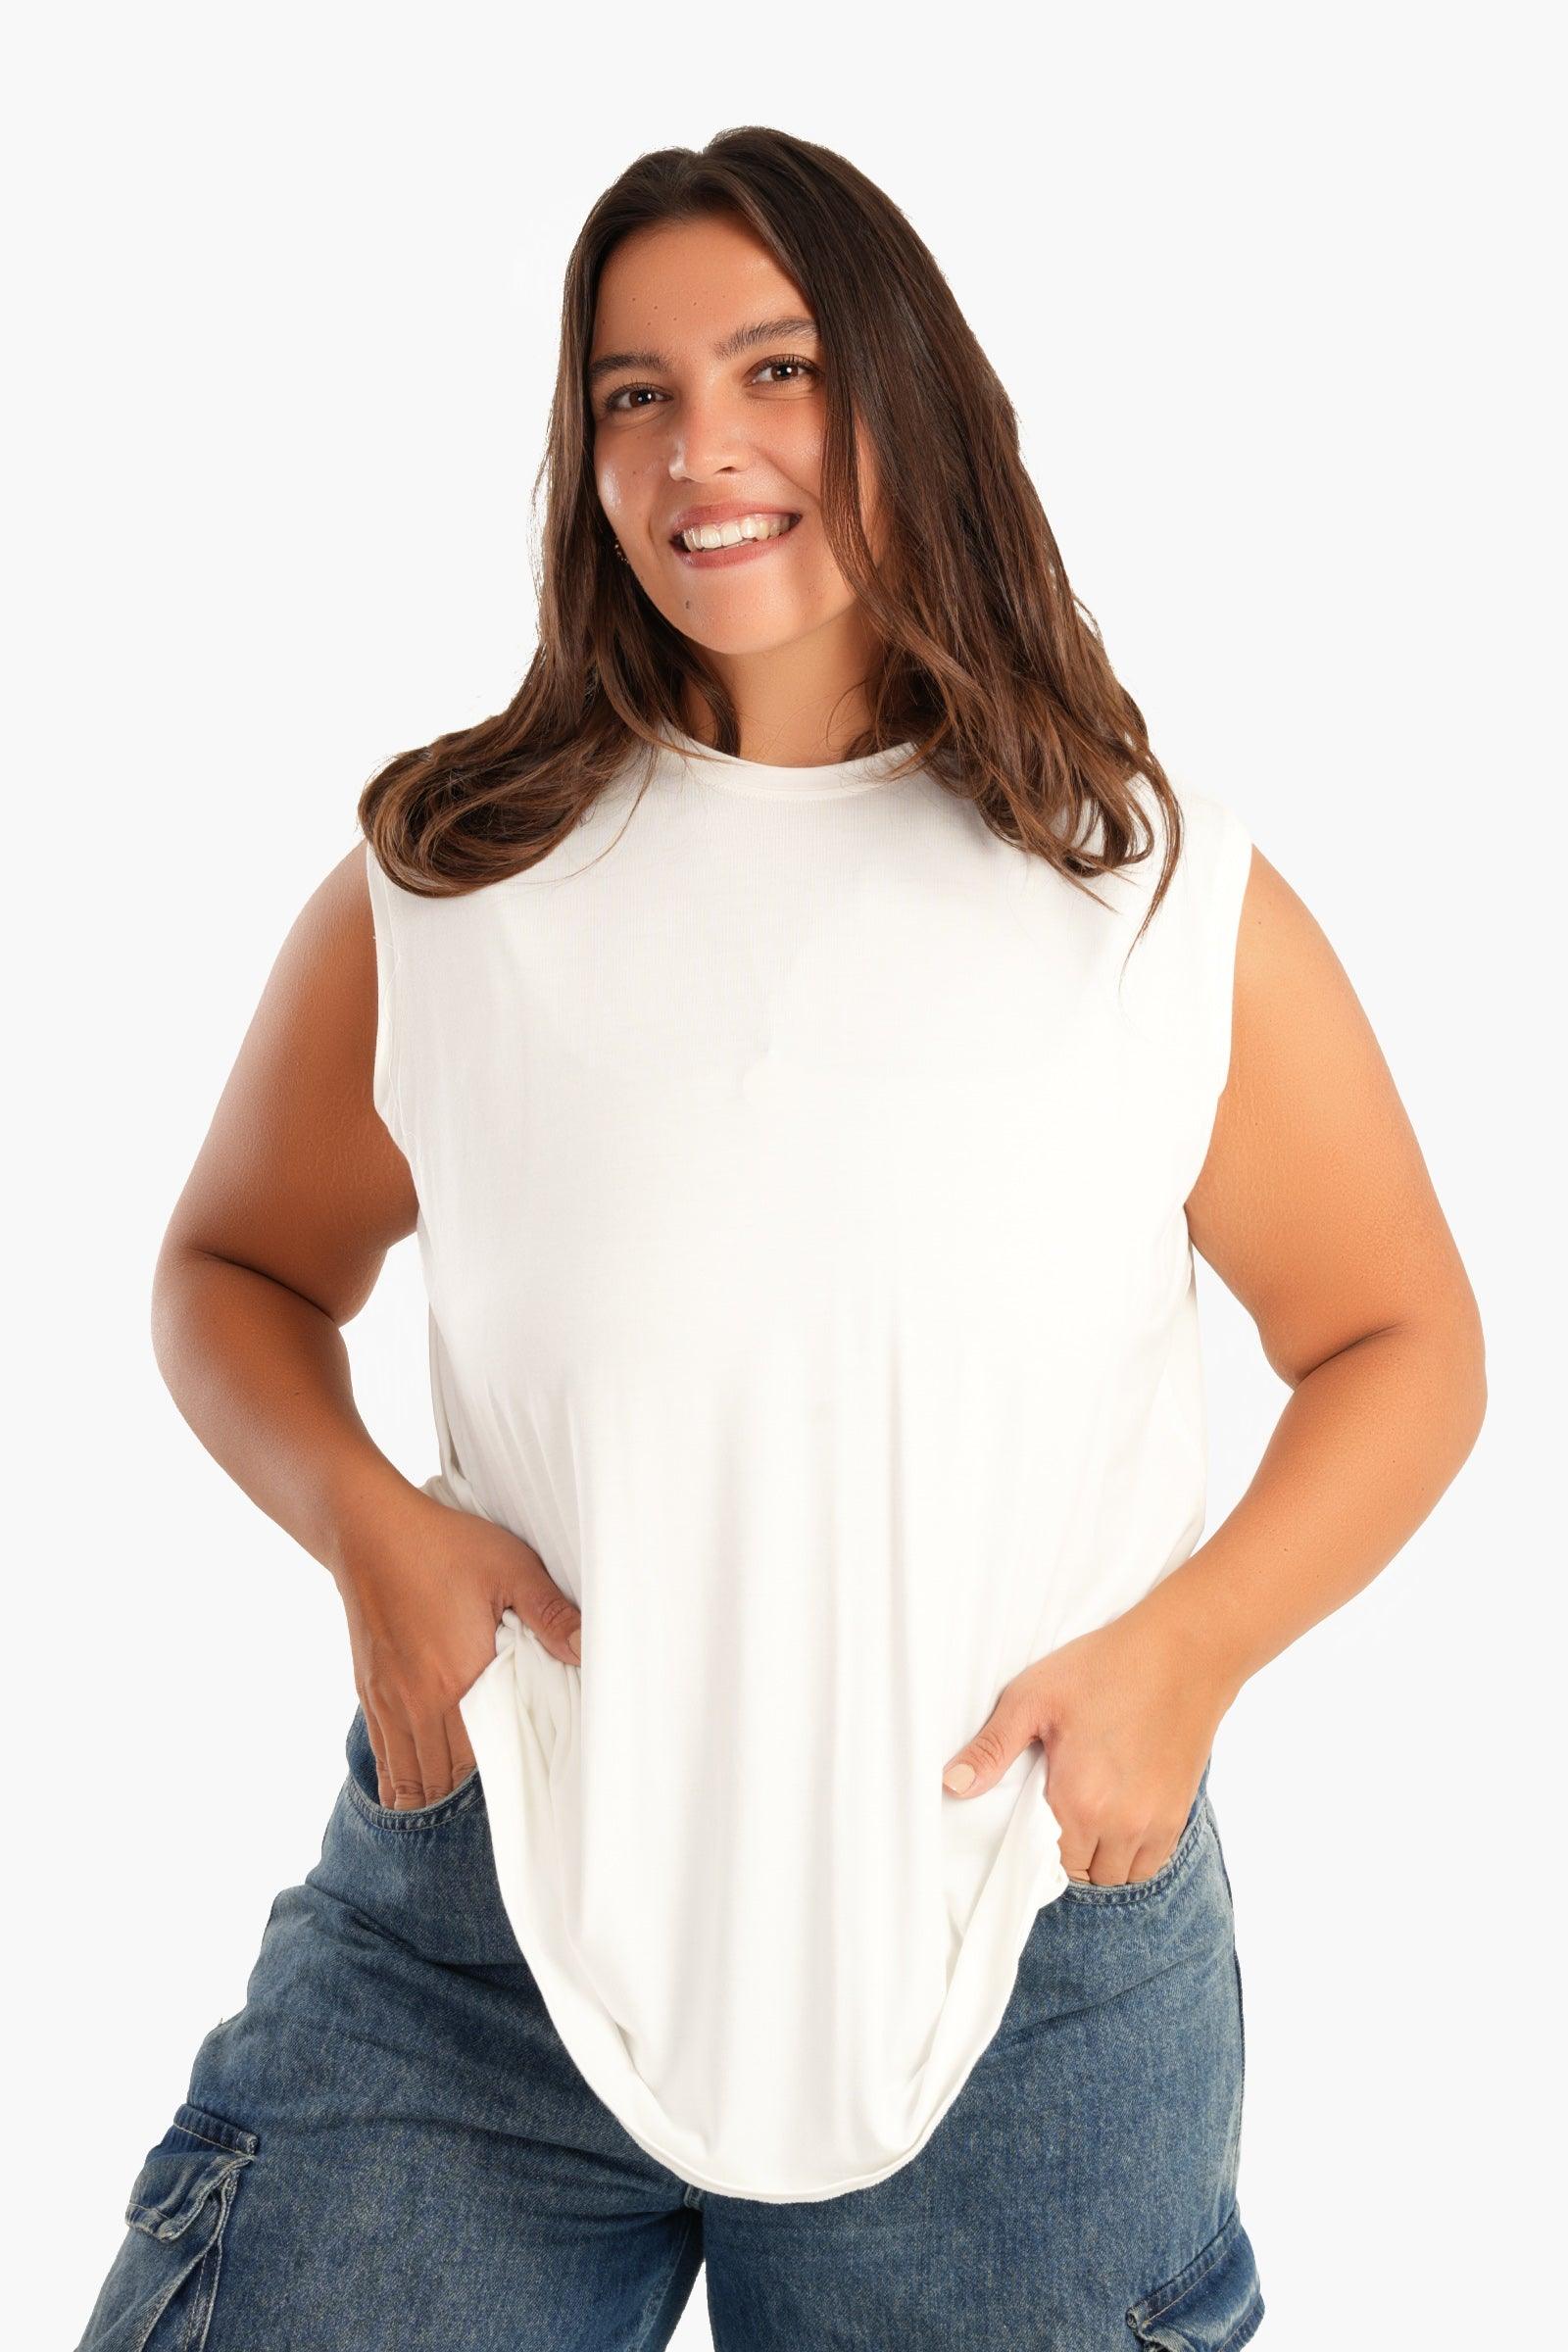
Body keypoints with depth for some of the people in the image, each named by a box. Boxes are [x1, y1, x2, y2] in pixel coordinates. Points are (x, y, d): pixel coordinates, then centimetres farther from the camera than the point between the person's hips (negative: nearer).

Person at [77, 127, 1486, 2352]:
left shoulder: (1168, 901, -2)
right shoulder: (442, 884, 1)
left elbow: (1400, 1345, 6)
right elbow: (239, 1269, 13)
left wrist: (1188, 1646, -10)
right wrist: (366, 1520, -7)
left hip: (1025, 1962, 0)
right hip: (480, 1914, 1)